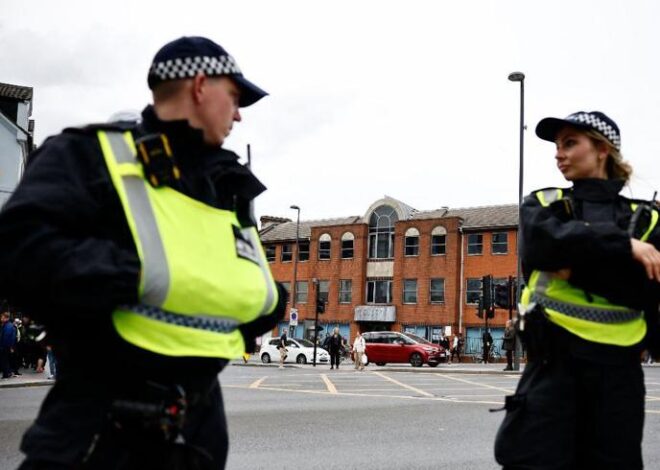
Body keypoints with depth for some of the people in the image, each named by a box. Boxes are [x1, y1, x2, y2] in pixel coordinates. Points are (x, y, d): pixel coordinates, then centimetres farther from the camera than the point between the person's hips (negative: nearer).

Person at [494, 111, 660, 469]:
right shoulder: (541, 205, 11)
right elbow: (546, 242, -12)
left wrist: (577, 268, -14)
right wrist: (623, 245, -11)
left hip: (617, 369, 1)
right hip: (553, 362, -1)